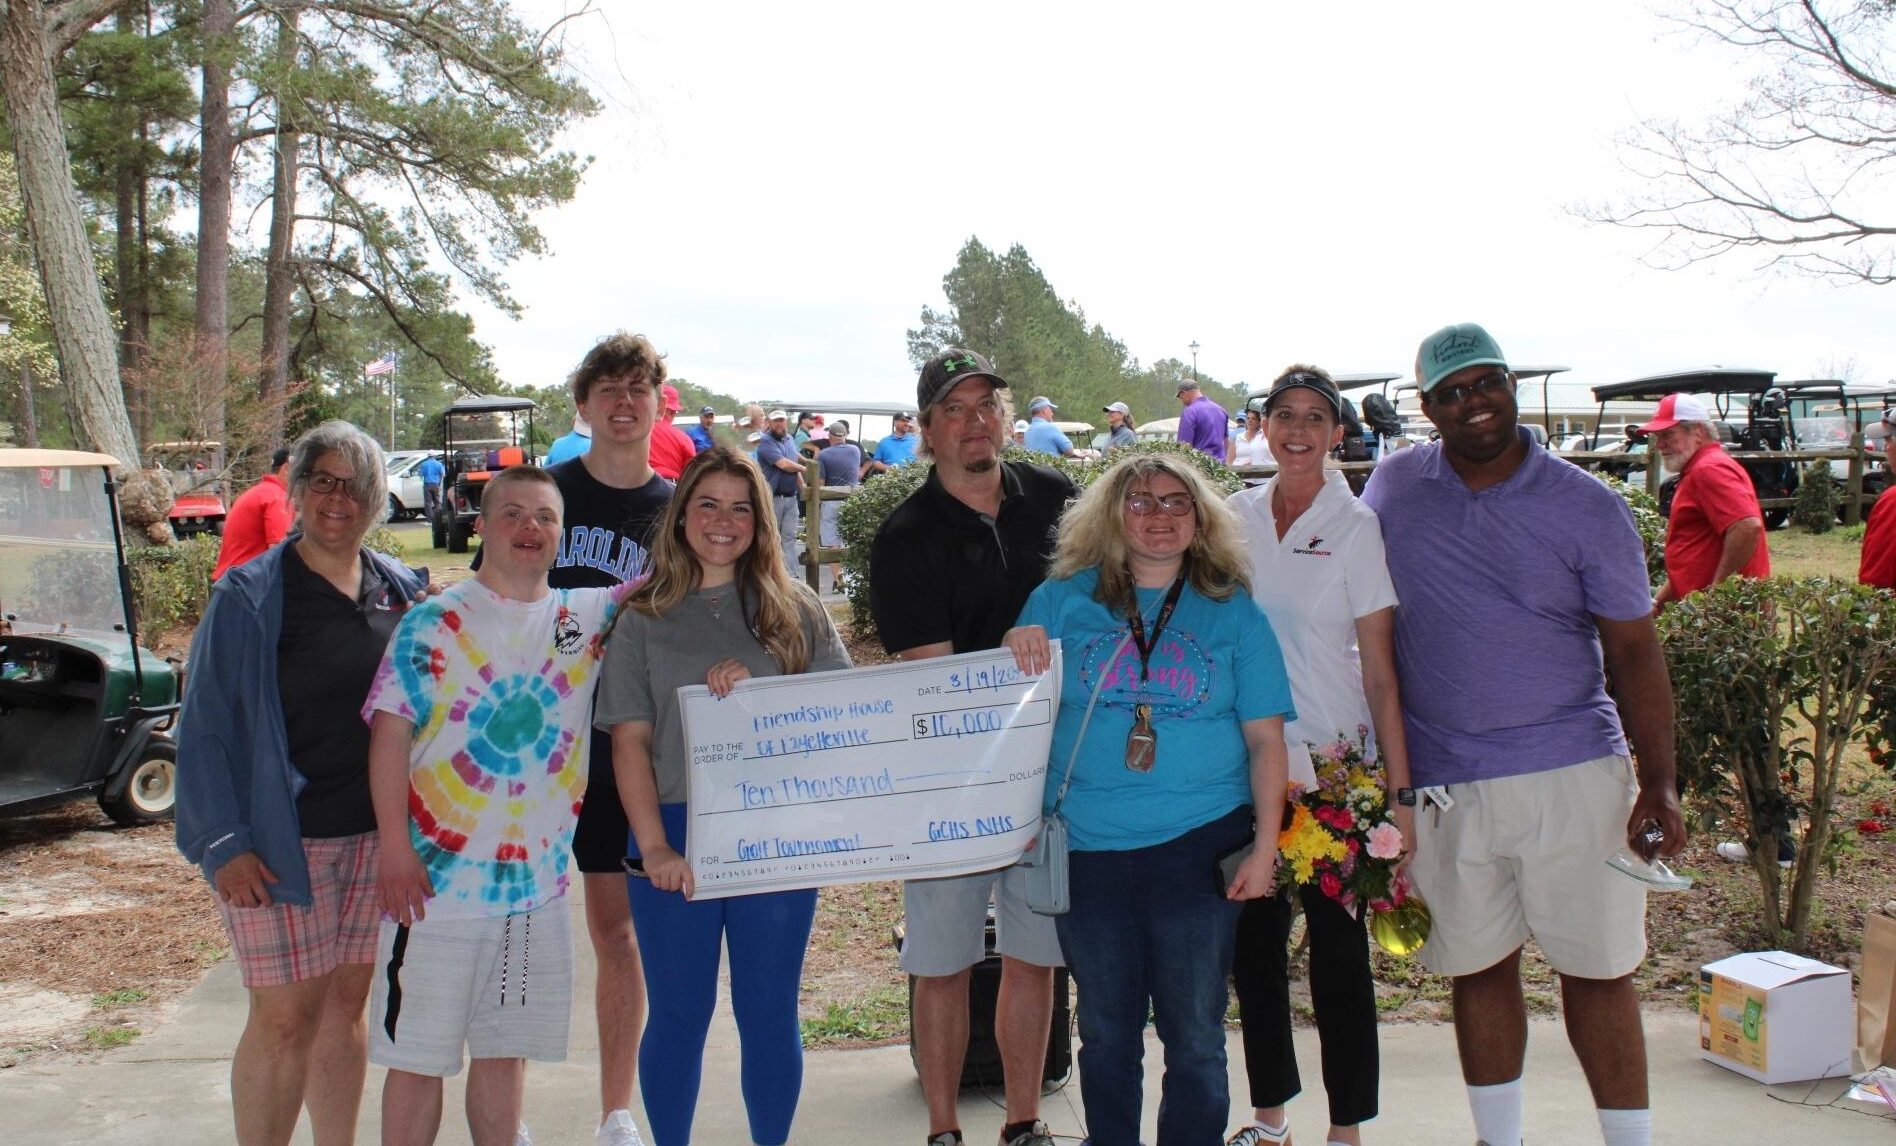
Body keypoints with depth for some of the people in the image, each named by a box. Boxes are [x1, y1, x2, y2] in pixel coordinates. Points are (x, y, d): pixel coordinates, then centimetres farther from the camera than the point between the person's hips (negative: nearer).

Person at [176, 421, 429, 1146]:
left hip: (375, 836, 4)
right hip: (281, 840, -4)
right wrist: (224, 844, -14)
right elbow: (205, 726, -7)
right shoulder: (249, 595, -7)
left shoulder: (403, 590, 5)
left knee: (345, 1004, 14)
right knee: (285, 1017, -1)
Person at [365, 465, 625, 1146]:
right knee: (417, 1055, 6)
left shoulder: (588, 616, 5)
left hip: (538, 880, 3)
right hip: (437, 878, -3)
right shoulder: (434, 623, -4)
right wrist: (396, 849, -13)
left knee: (506, 1049, 16)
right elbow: (390, 733, -7)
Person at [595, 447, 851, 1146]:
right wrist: (654, 847, -11)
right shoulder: (645, 619, 6)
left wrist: (757, 691, -16)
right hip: (675, 834, 0)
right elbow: (629, 739, 0)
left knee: (770, 1014, 8)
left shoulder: (796, 610, 6)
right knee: (678, 1014, 9)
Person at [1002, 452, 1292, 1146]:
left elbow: (1266, 738, 3)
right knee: (1106, 1033, 14)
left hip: (1197, 847, -1)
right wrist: (1019, 651, -12)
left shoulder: (1232, 612, 3)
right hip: (1087, 849, 1)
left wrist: (1265, 846, -4)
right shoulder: (1063, 599, 4)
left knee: (1194, 1034, 8)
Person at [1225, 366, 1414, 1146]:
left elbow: (1381, 672, -7)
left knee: (1338, 947, 3)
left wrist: (1401, 795, -9)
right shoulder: (1237, 515, 5)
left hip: (1334, 761, -3)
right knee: (1252, 941, 10)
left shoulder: (1356, 526, -5)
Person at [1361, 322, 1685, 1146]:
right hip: (1440, 782, 2)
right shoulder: (1393, 486, 3)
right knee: (1479, 970, 13)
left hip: (1572, 774, -2)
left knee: (1596, 970, 5)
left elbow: (1633, 650, -1)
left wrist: (1659, 783, -10)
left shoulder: (1588, 508, -3)